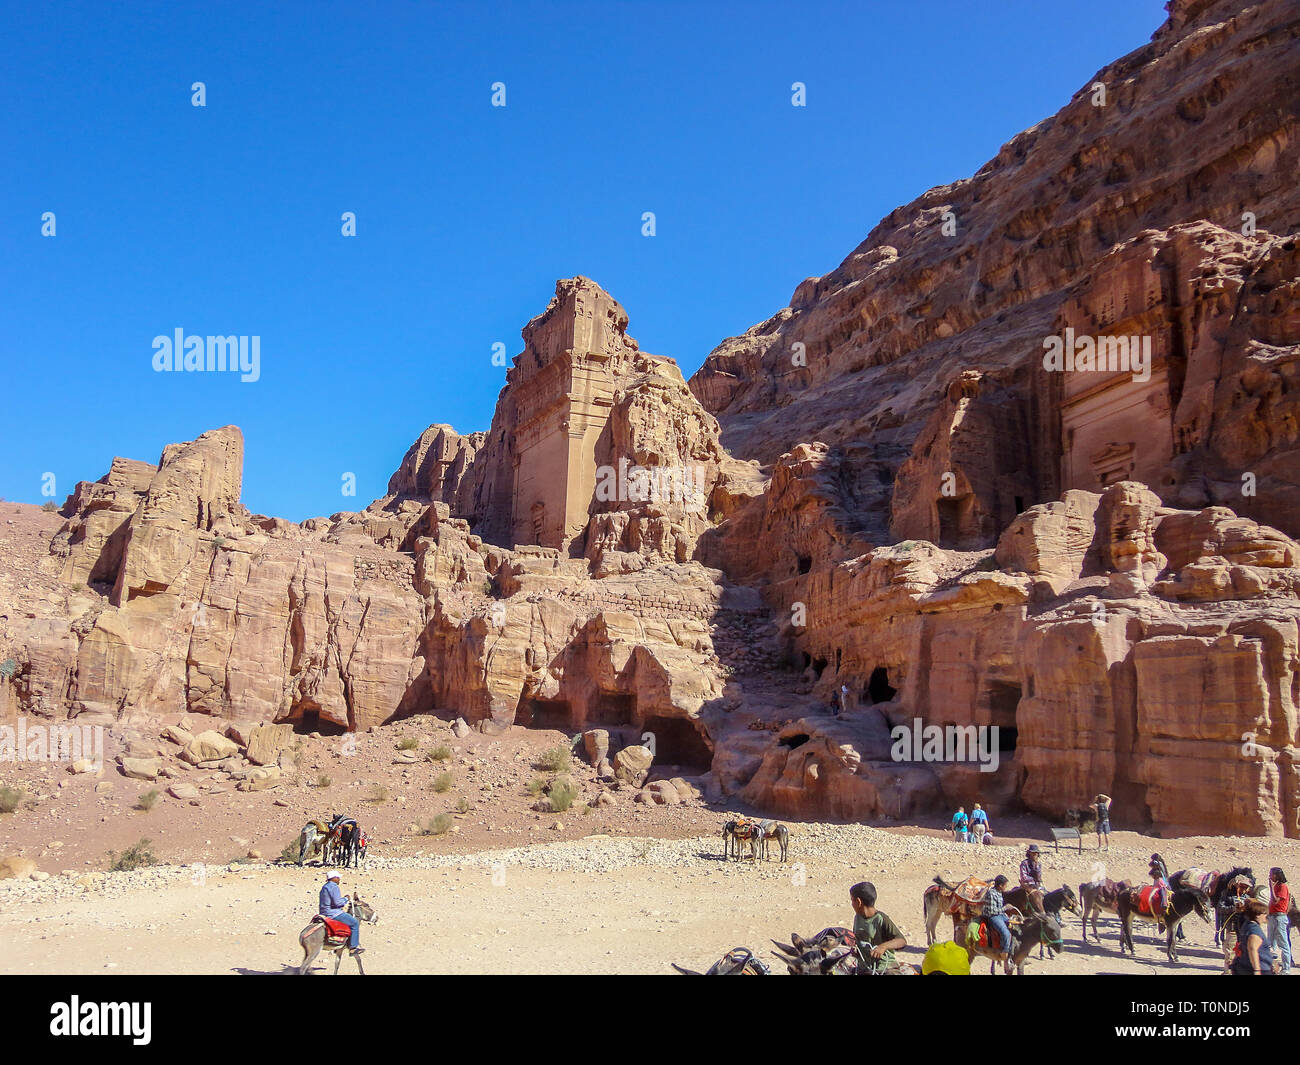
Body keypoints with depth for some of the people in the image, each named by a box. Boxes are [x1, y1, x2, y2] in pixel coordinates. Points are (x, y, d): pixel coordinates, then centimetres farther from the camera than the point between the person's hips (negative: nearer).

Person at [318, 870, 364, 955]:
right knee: (355, 923, -7)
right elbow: (337, 902, -25)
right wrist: (346, 899, -8)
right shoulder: (334, 887, -16)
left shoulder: (324, 887, 17)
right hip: (333, 913, -11)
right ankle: (353, 947, -9)